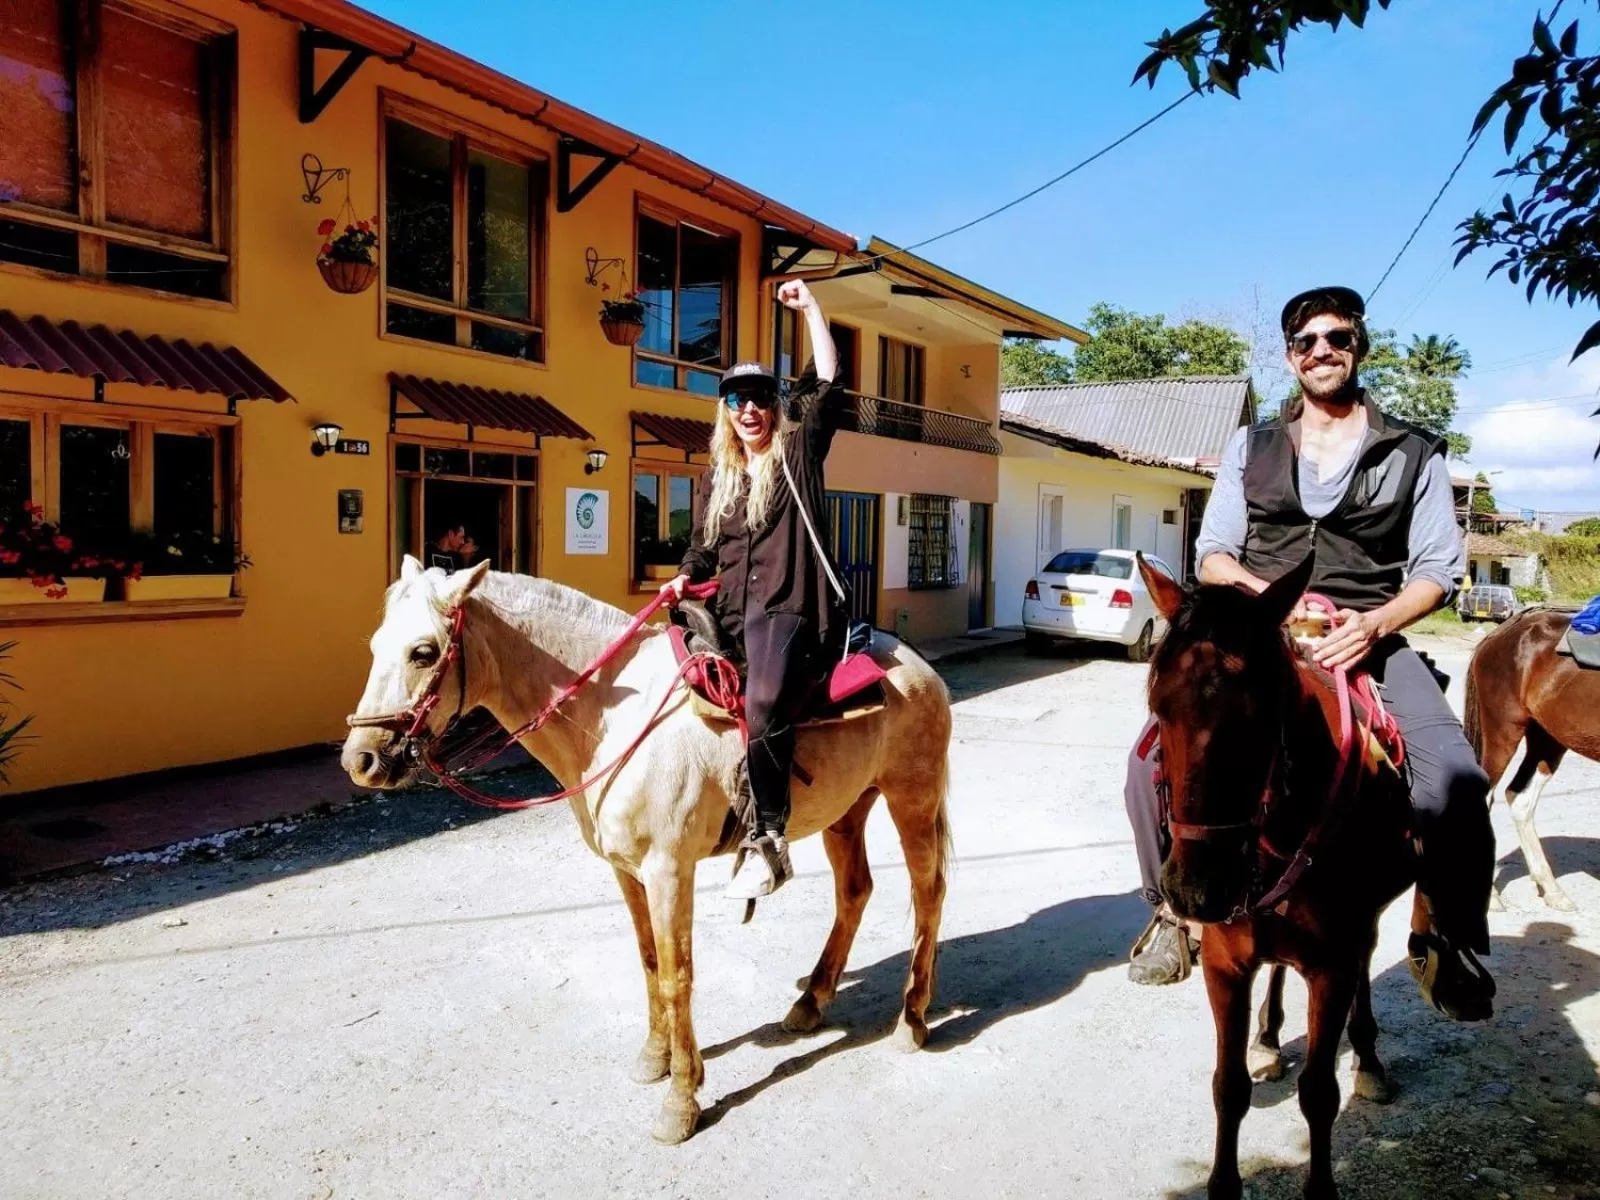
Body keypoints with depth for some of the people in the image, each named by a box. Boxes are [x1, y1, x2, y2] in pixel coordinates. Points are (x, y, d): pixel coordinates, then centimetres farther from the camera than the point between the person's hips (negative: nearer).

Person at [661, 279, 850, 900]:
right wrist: (683, 580, 4)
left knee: (765, 700, -34)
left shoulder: (798, 453, 6)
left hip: (788, 612, -7)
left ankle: (768, 841, -30)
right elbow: (703, 550, 25)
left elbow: (828, 383, -4)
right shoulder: (716, 477, 20)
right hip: (730, 616, 7)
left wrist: (811, 307, -1)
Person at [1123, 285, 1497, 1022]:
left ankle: (1450, 942, 4)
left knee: (1455, 783, -25)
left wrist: (1373, 623, -15)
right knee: (1156, 753, -20)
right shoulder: (1252, 448, 12)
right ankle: (1175, 910, 3)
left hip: (1369, 640, -1)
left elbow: (1436, 570, 5)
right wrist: (1267, 590, -13)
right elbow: (1212, 554, 8)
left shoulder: (1414, 454, 9)